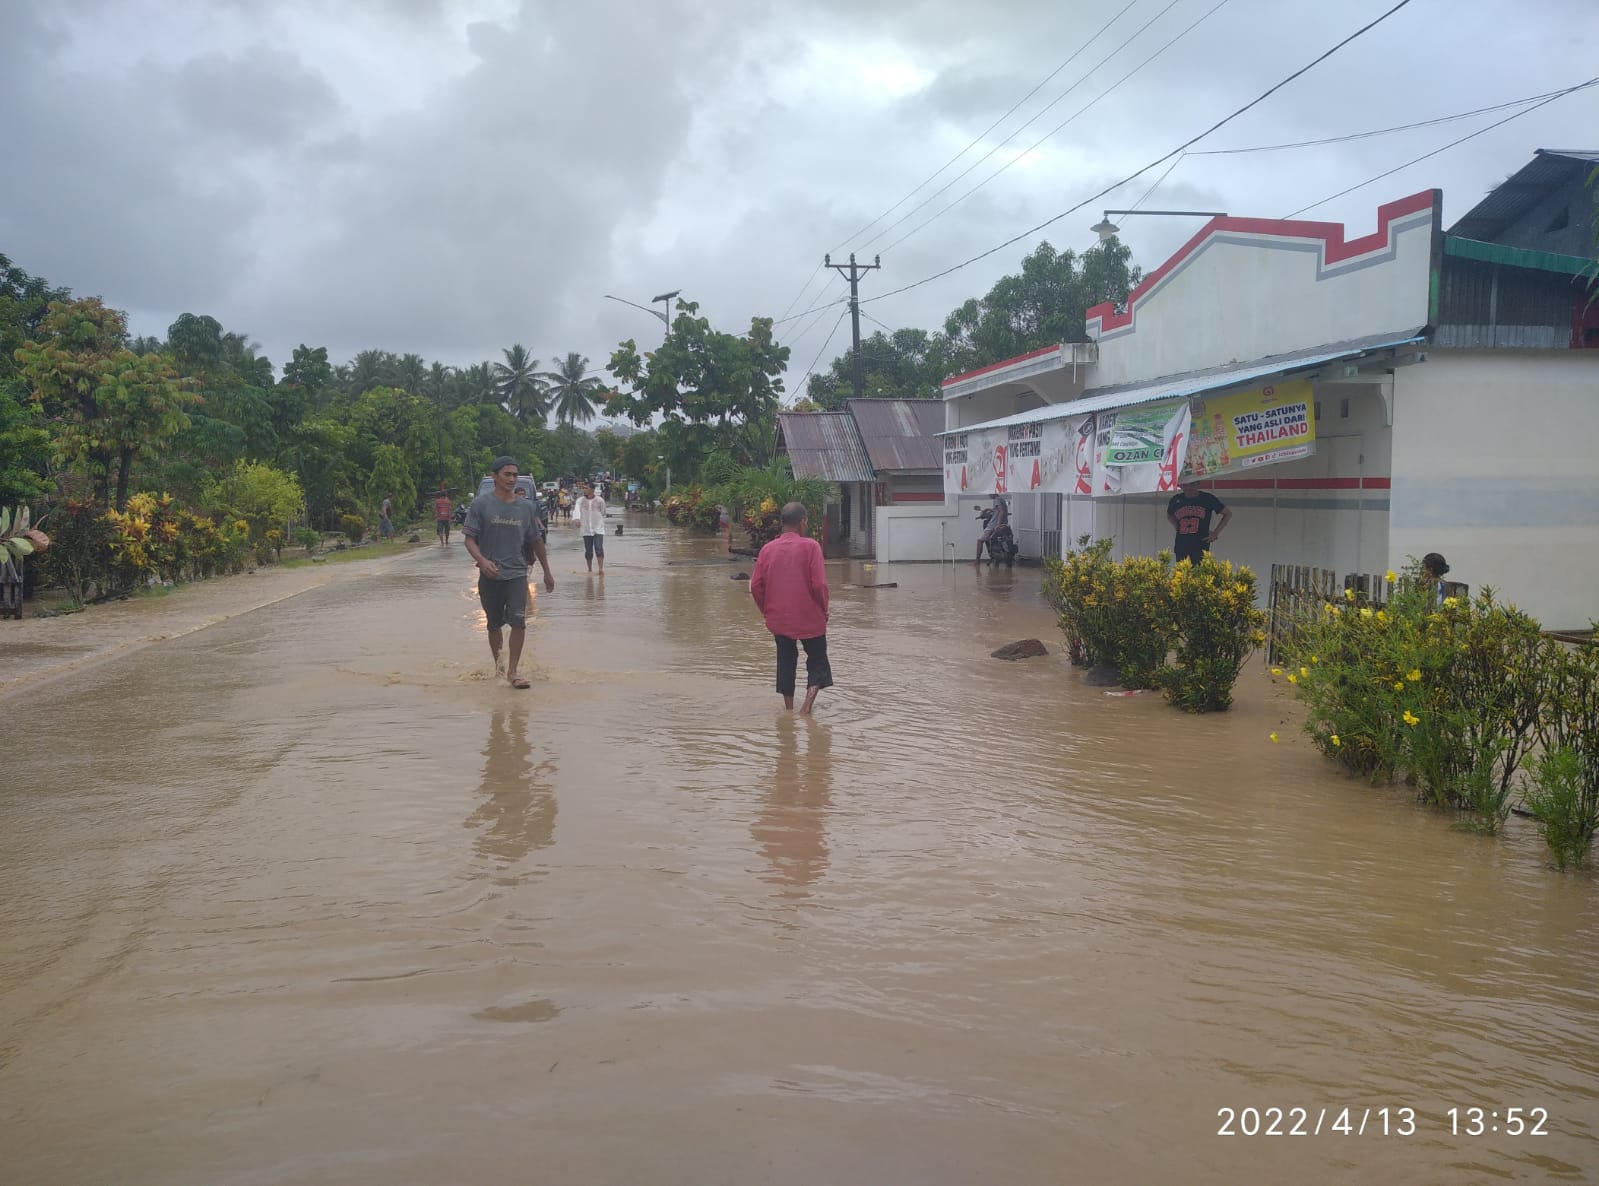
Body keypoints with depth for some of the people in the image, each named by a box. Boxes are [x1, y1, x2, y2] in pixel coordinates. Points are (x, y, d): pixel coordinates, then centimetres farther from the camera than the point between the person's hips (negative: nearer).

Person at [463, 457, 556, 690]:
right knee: (494, 624, 11)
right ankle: (497, 666, 28)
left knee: (518, 622, -12)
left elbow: (536, 541, 16)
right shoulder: (481, 504, -3)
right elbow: (469, 538, -5)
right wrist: (482, 560, -23)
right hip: (490, 575, -1)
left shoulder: (526, 507, 6)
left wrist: (547, 571, 20)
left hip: (517, 574, 1)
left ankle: (513, 671, -4)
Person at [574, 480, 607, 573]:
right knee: (588, 551, 6)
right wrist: (577, 519, -34)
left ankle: (601, 569, -14)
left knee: (599, 549, -14)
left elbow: (603, 514, 9)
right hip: (586, 530, 2)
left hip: (598, 529, -2)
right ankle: (590, 570, 18)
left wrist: (601, 523, 5)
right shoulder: (580, 500, 1)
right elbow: (577, 510, -16)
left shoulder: (600, 500, -1)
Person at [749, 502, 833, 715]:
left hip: (778, 619, 4)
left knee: (786, 662, 17)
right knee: (817, 661, 10)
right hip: (809, 618, -3)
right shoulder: (810, 546, -11)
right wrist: (824, 609, 2)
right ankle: (807, 705, -6)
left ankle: (788, 708, 19)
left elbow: (756, 586, 1)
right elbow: (819, 585, -15)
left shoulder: (768, 549, 1)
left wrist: (767, 611, 15)